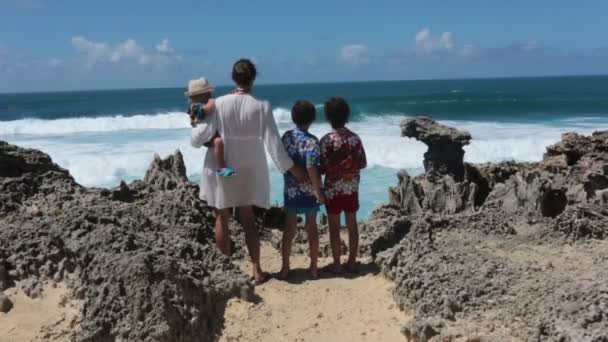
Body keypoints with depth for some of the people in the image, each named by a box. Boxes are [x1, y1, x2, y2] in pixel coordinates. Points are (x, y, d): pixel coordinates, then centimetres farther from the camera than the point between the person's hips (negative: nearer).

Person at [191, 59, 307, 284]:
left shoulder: (218, 104, -13)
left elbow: (197, 139, -8)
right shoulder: (261, 107, -12)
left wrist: (202, 135, 15)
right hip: (248, 171, 1)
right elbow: (273, 143, -12)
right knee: (247, 220, 15)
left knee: (222, 219, 14)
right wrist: (293, 169, -4)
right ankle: (257, 271, 15)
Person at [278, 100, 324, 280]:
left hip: (290, 191, 3)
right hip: (309, 191, -3)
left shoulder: (286, 136, -1)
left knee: (289, 229, 11)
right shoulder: (311, 141, -16)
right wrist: (319, 191, -16)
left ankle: (285, 267, 16)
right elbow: (311, 168, -23)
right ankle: (313, 267, 20)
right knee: (312, 228, 11)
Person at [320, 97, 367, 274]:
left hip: (333, 188, -4)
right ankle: (352, 262, 19)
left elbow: (324, 168, -15)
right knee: (352, 225, 11)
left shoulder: (326, 140, -14)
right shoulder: (355, 138, -1)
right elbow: (363, 163, 3)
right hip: (352, 188, 4)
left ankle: (336, 264, 12)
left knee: (334, 227, 5)